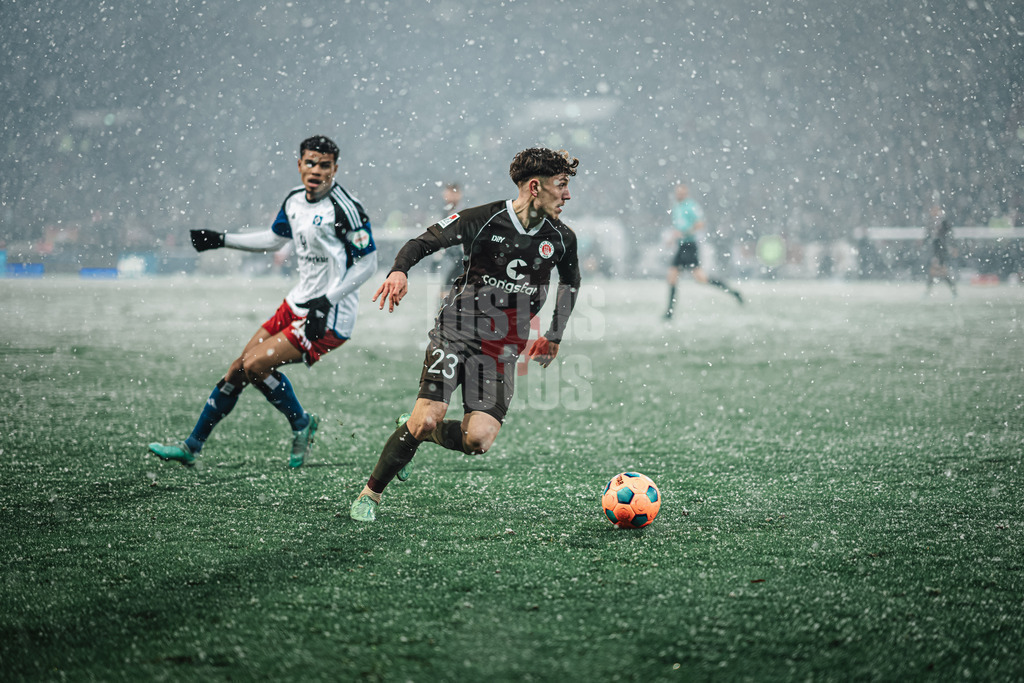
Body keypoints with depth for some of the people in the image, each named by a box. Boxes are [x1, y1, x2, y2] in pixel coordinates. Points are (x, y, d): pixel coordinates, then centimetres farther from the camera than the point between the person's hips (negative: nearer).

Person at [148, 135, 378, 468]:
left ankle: (301, 424, 7)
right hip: (297, 304, 8)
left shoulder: (344, 208, -17)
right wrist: (222, 240, 25)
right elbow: (274, 239, 26)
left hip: (330, 317, -8)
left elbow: (368, 263, -16)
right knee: (238, 368, 7)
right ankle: (192, 446, 17)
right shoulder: (294, 200, 7)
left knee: (256, 364, -17)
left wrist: (327, 301, -21)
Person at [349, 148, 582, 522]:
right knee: (428, 417, -18)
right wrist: (399, 270, -24)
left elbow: (571, 280, 22)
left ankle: (418, 430, 17)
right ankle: (369, 495, 0)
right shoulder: (482, 220, -10)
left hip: (502, 348, 3)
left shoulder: (562, 238, 2)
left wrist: (555, 335, 21)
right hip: (457, 330, -3)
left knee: (479, 440, -15)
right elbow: (424, 242, -3)